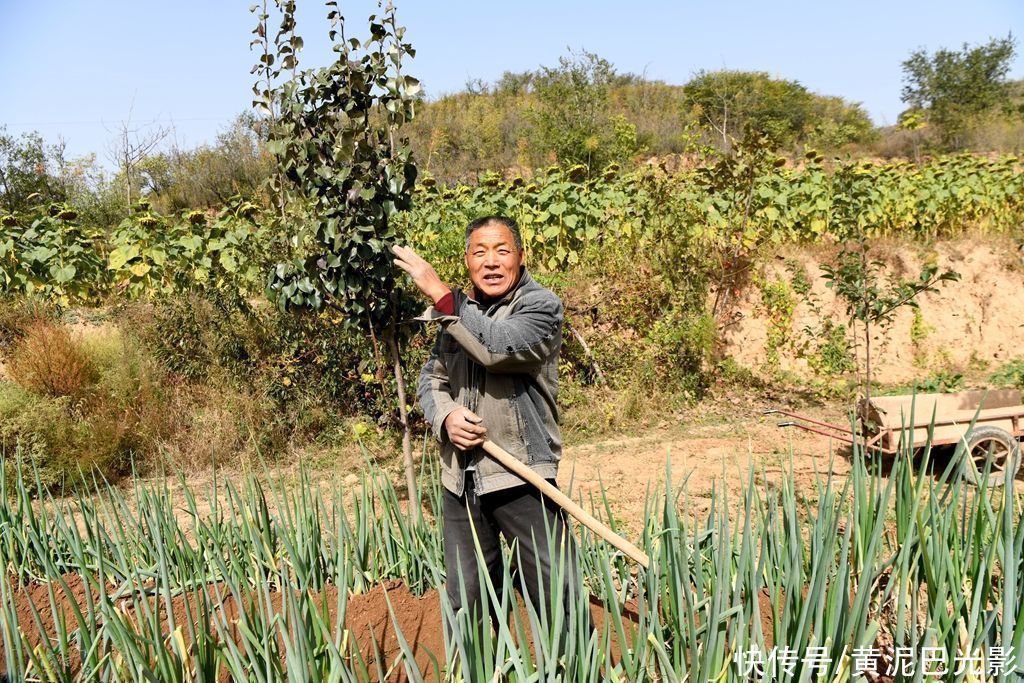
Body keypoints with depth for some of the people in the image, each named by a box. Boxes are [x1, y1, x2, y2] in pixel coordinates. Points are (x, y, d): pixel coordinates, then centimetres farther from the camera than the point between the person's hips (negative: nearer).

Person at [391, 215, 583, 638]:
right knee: (465, 606, 15)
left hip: (520, 476, -5)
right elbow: (430, 380, 16)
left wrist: (439, 294, -21)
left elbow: (499, 347, -24)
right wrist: (446, 416, -6)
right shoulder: (458, 313, 12)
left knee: (559, 598, -1)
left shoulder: (541, 304, -6)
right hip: (461, 479, 6)